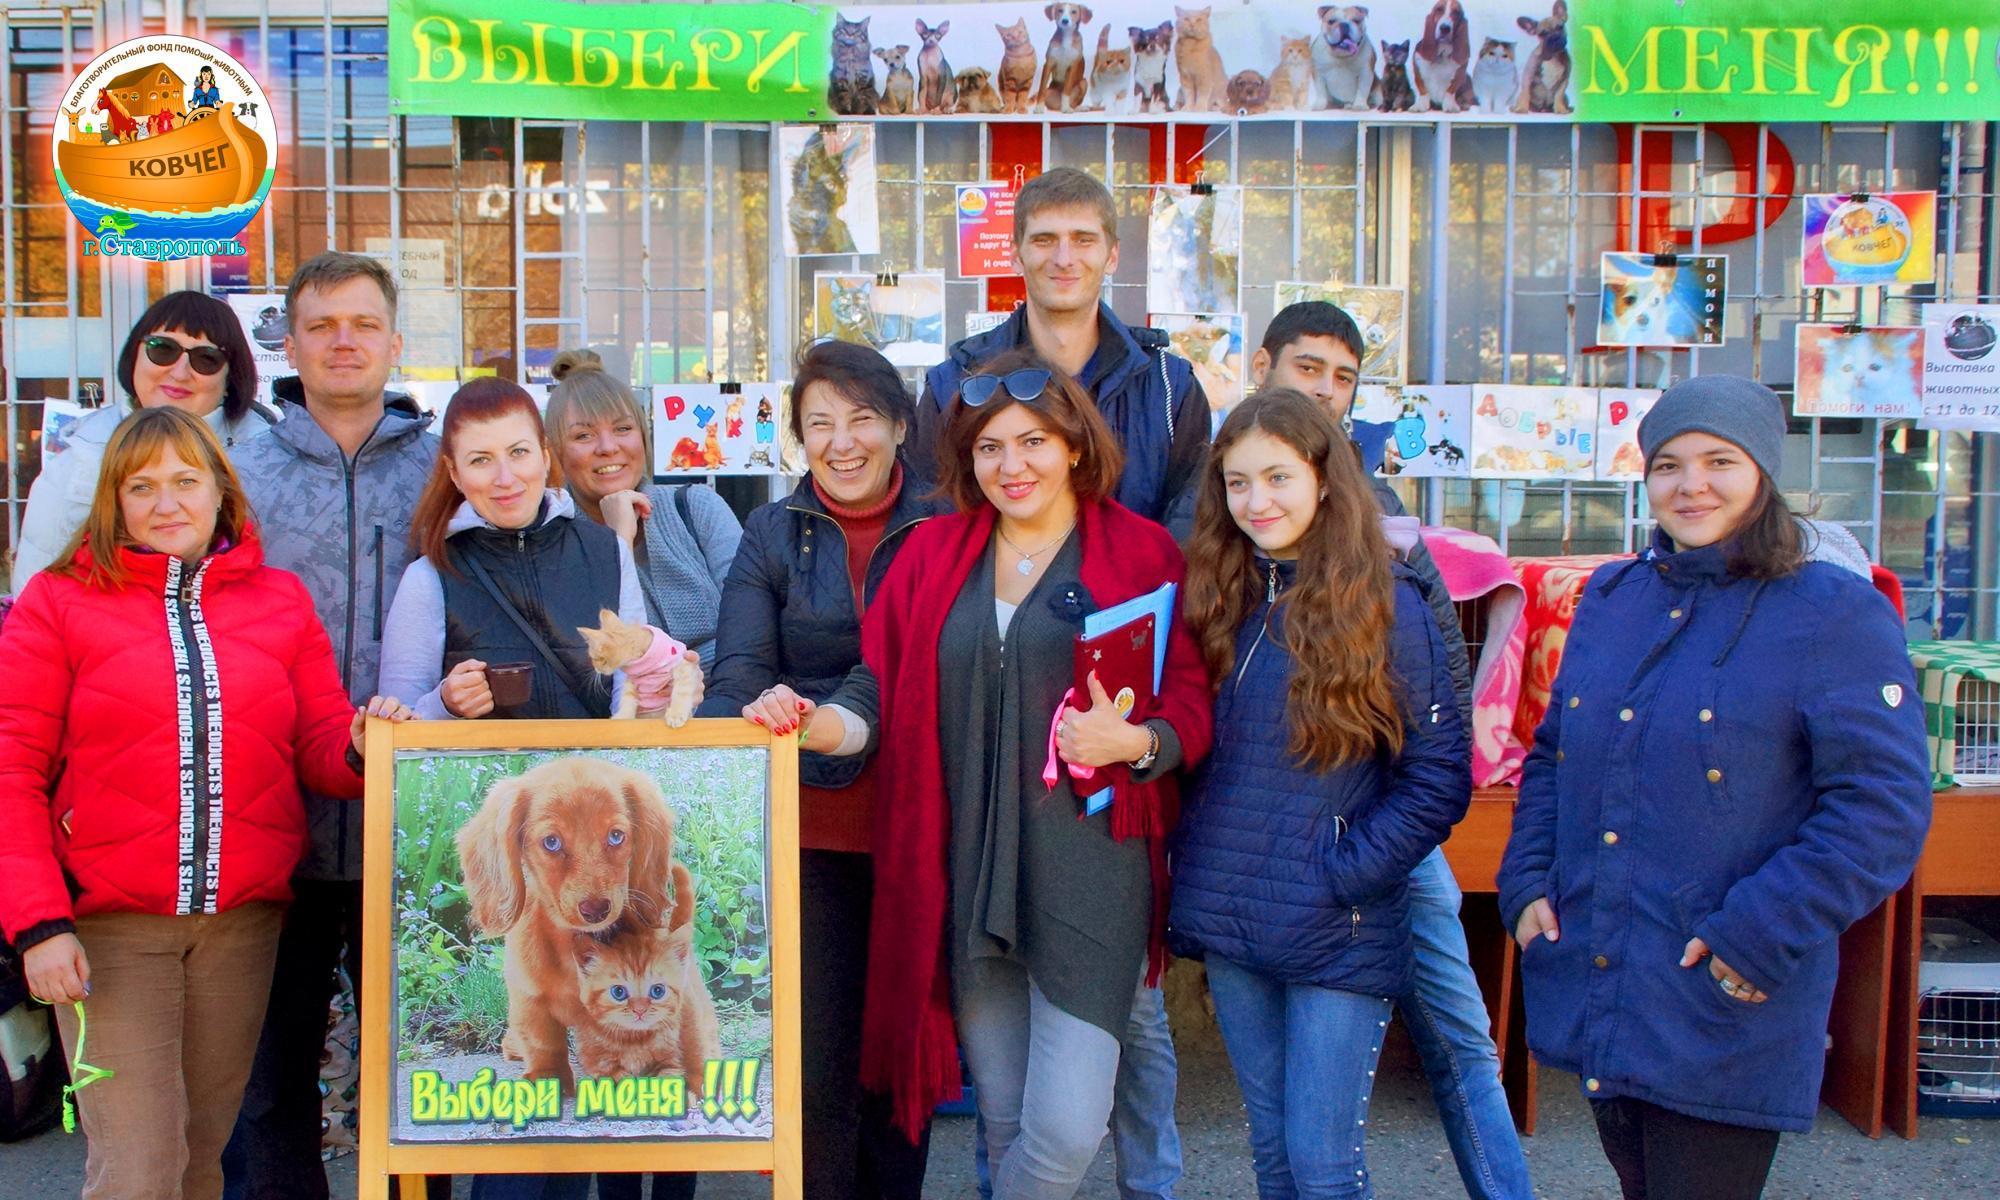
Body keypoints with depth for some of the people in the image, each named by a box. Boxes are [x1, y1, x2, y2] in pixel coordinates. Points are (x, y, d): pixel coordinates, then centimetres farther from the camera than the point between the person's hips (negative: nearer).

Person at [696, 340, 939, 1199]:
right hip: (809, 833, 1)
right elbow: (738, 671, -6)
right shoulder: (772, 535, 5)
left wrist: (843, 718, -23)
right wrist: (755, 713, -27)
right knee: (815, 1062, 2)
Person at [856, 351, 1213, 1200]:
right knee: (1004, 1120, 13)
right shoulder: (932, 553, 10)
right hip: (963, 876, 3)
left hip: (1087, 871, -3)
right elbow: (883, 691, 9)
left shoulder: (1141, 552, 0)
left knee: (1067, 1129, -6)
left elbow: (1191, 700, 0)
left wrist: (1137, 741, -20)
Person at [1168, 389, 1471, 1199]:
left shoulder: (1385, 604, -9)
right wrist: (1195, 873, 2)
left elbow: (1439, 777, -8)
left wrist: (1343, 874, -13)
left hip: (1340, 936, -4)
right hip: (1230, 925, 5)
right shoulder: (1215, 600, 5)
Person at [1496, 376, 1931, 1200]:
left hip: (1724, 1016, -6)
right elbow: (1553, 754, 17)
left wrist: (1761, 934, -19)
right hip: (1593, 996, 6)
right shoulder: (1609, 598, 9)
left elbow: (1882, 809, -13)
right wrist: (1527, 883, 4)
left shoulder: (1834, 617, -9)